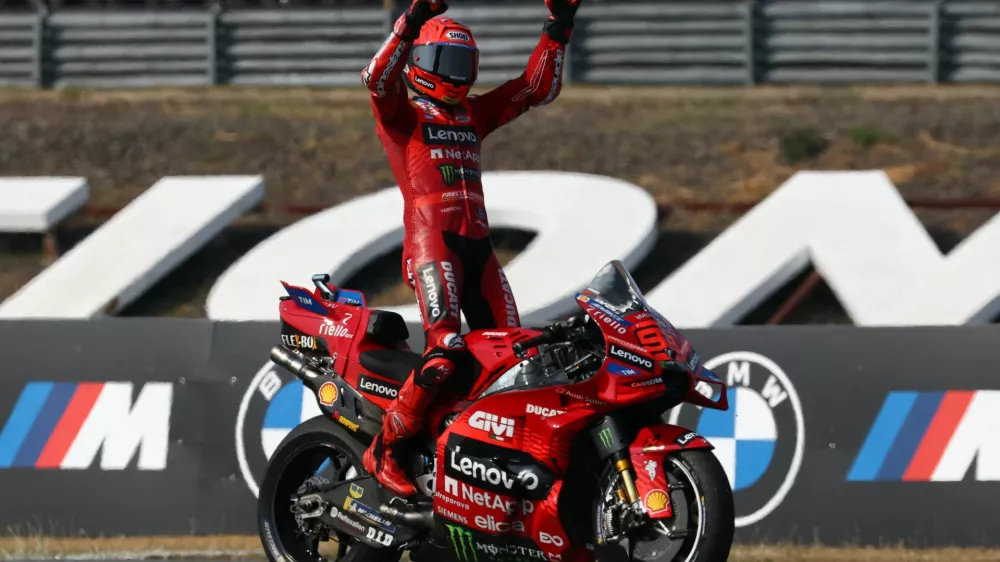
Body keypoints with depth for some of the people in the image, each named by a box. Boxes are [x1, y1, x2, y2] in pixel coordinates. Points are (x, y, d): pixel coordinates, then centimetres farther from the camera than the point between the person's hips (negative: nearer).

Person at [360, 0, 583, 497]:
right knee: (445, 350, -24)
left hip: (478, 243, 7)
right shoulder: (400, 114, 3)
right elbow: (377, 78, -19)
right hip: (429, 241, -7)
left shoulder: (473, 115, 22)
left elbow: (538, 88, 24)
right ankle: (383, 451, -17)